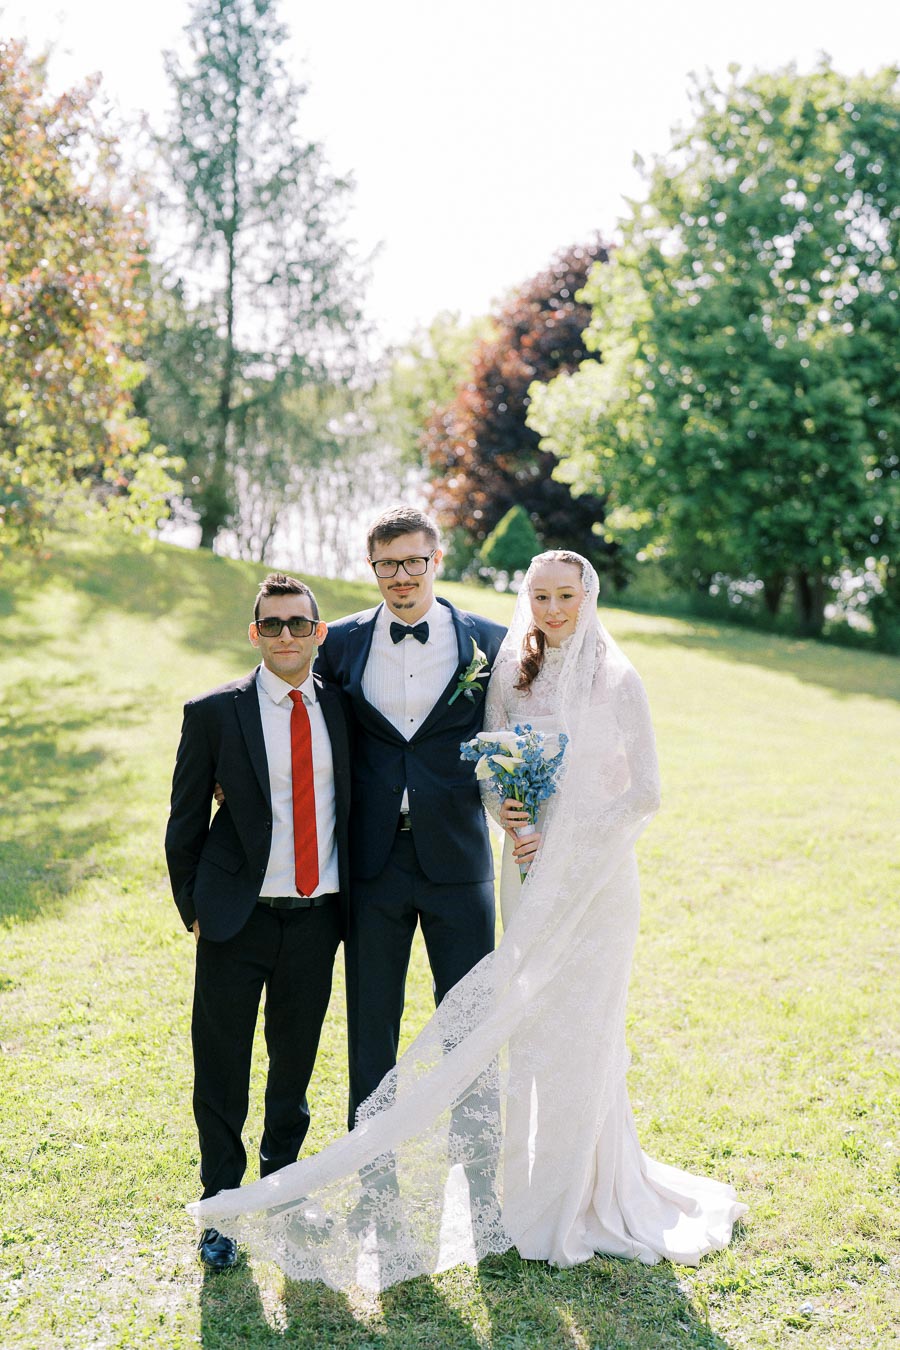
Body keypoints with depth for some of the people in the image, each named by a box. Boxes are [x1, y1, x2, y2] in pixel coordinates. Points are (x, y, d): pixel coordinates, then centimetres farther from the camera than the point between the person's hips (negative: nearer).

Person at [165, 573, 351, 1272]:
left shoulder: (341, 708, 4)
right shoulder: (214, 712, -5)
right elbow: (185, 822, 1)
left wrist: (350, 900, 10)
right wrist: (193, 907, 1)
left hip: (316, 919, 3)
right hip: (238, 922, -2)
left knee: (295, 1063, 17)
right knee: (222, 1072, 6)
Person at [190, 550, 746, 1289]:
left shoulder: (616, 679, -6)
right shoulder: (511, 673, 7)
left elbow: (646, 791, -7)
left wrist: (566, 839, -12)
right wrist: (502, 807, -9)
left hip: (596, 874, -4)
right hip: (530, 872, 4)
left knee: (577, 1030, 0)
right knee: (527, 1027, 6)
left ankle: (575, 1205, 15)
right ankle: (537, 1188, 23)